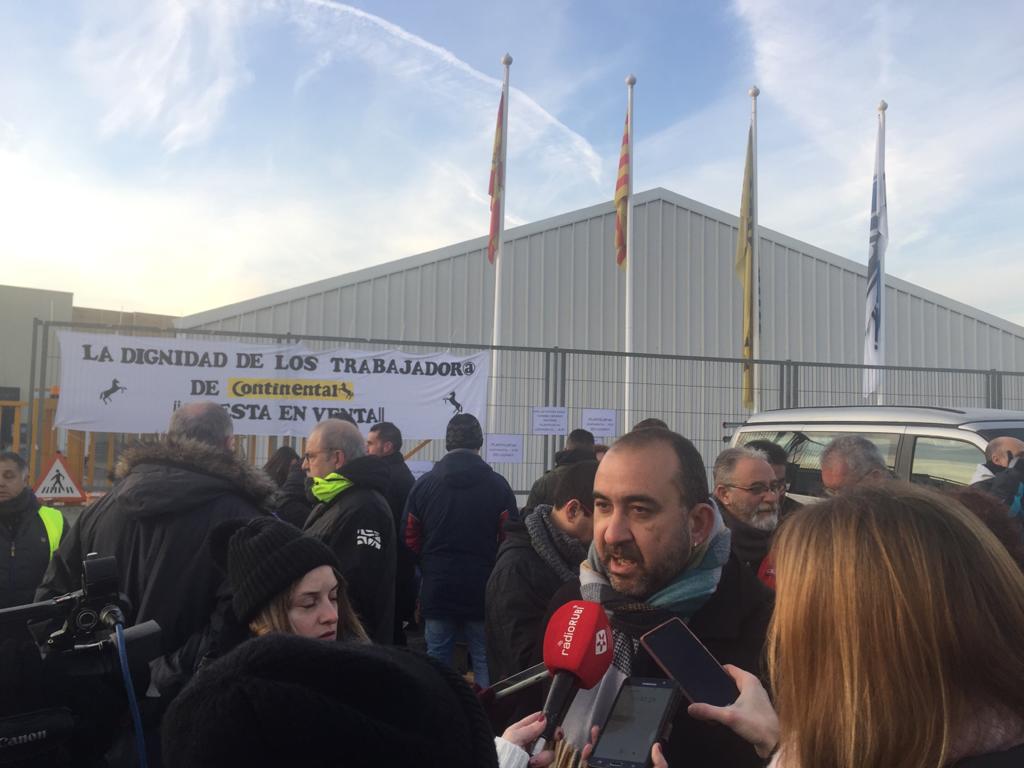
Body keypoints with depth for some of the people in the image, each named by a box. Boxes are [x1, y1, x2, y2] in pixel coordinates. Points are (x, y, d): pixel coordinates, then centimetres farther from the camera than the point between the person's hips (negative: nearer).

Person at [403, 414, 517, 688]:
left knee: (436, 660, 12)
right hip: (483, 591, -1)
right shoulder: (498, 485, -6)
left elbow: (411, 541, 4)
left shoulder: (424, 484, -1)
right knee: (485, 660, 9)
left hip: (437, 590, 2)